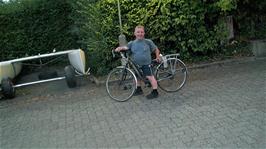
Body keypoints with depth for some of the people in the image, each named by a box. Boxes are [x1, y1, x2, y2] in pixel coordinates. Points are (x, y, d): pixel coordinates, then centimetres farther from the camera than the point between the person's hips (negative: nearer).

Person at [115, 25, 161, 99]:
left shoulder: (148, 42, -2)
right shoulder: (132, 43, 3)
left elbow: (156, 49, 8)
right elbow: (125, 47, -12)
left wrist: (157, 57, 0)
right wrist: (120, 48, -31)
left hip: (146, 63, -5)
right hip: (136, 64, 5)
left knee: (150, 76, -9)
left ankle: (155, 92, 1)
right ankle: (139, 90, 38)